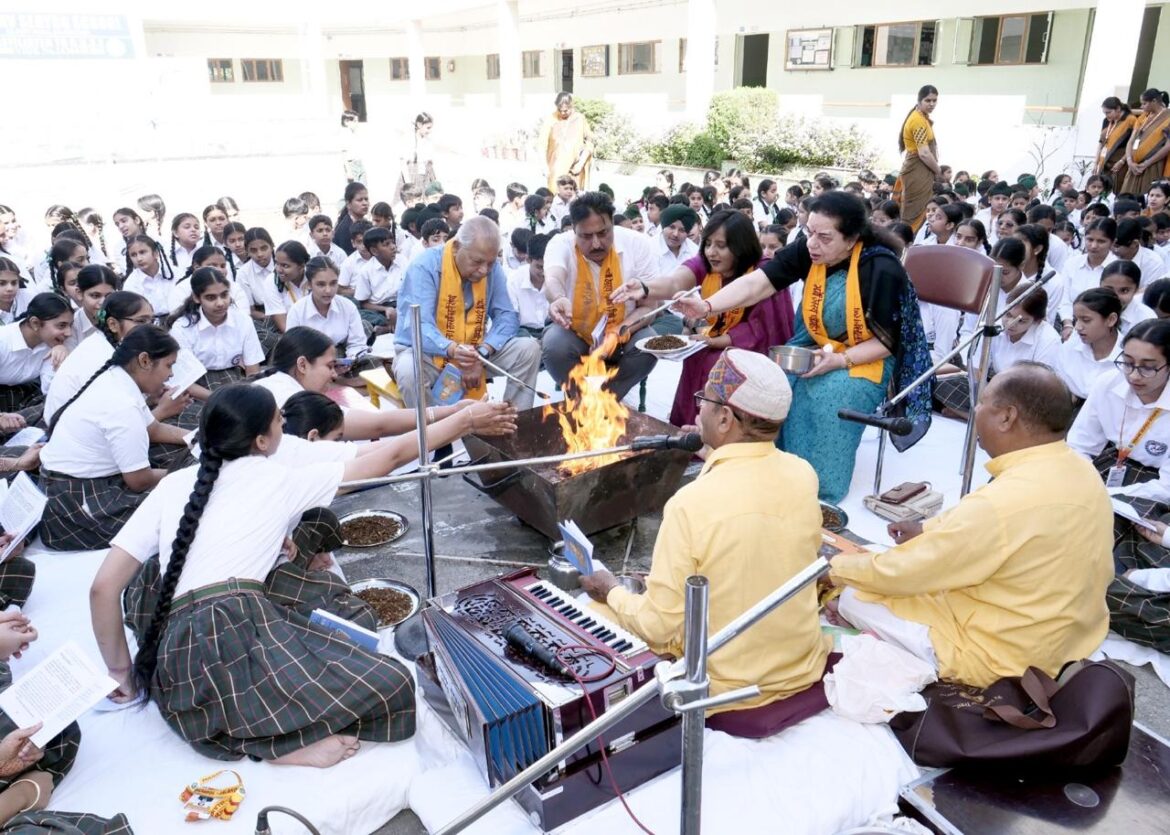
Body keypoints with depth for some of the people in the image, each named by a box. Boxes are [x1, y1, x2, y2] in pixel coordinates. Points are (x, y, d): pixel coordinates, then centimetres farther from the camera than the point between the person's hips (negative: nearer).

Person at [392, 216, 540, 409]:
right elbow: (418, 326, -28)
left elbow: (506, 316, -7)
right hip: (425, 351, -4)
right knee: (408, 371, -37)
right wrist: (452, 350, -49)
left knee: (529, 349, -12)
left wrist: (481, 354, -26)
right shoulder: (425, 266, -20)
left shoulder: (492, 269, -4)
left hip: (473, 351, 4)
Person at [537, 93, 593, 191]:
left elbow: (589, 142, 1)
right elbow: (541, 143, -2)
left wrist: (581, 164, -5)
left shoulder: (580, 119, -3)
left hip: (574, 169, 0)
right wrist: (545, 166, -9)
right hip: (556, 168, 0)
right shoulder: (551, 119, -4)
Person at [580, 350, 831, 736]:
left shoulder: (691, 504, -27)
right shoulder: (804, 475, -10)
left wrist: (612, 591, 0)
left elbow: (660, 627, -21)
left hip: (729, 696, -5)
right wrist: (720, 456, 13)